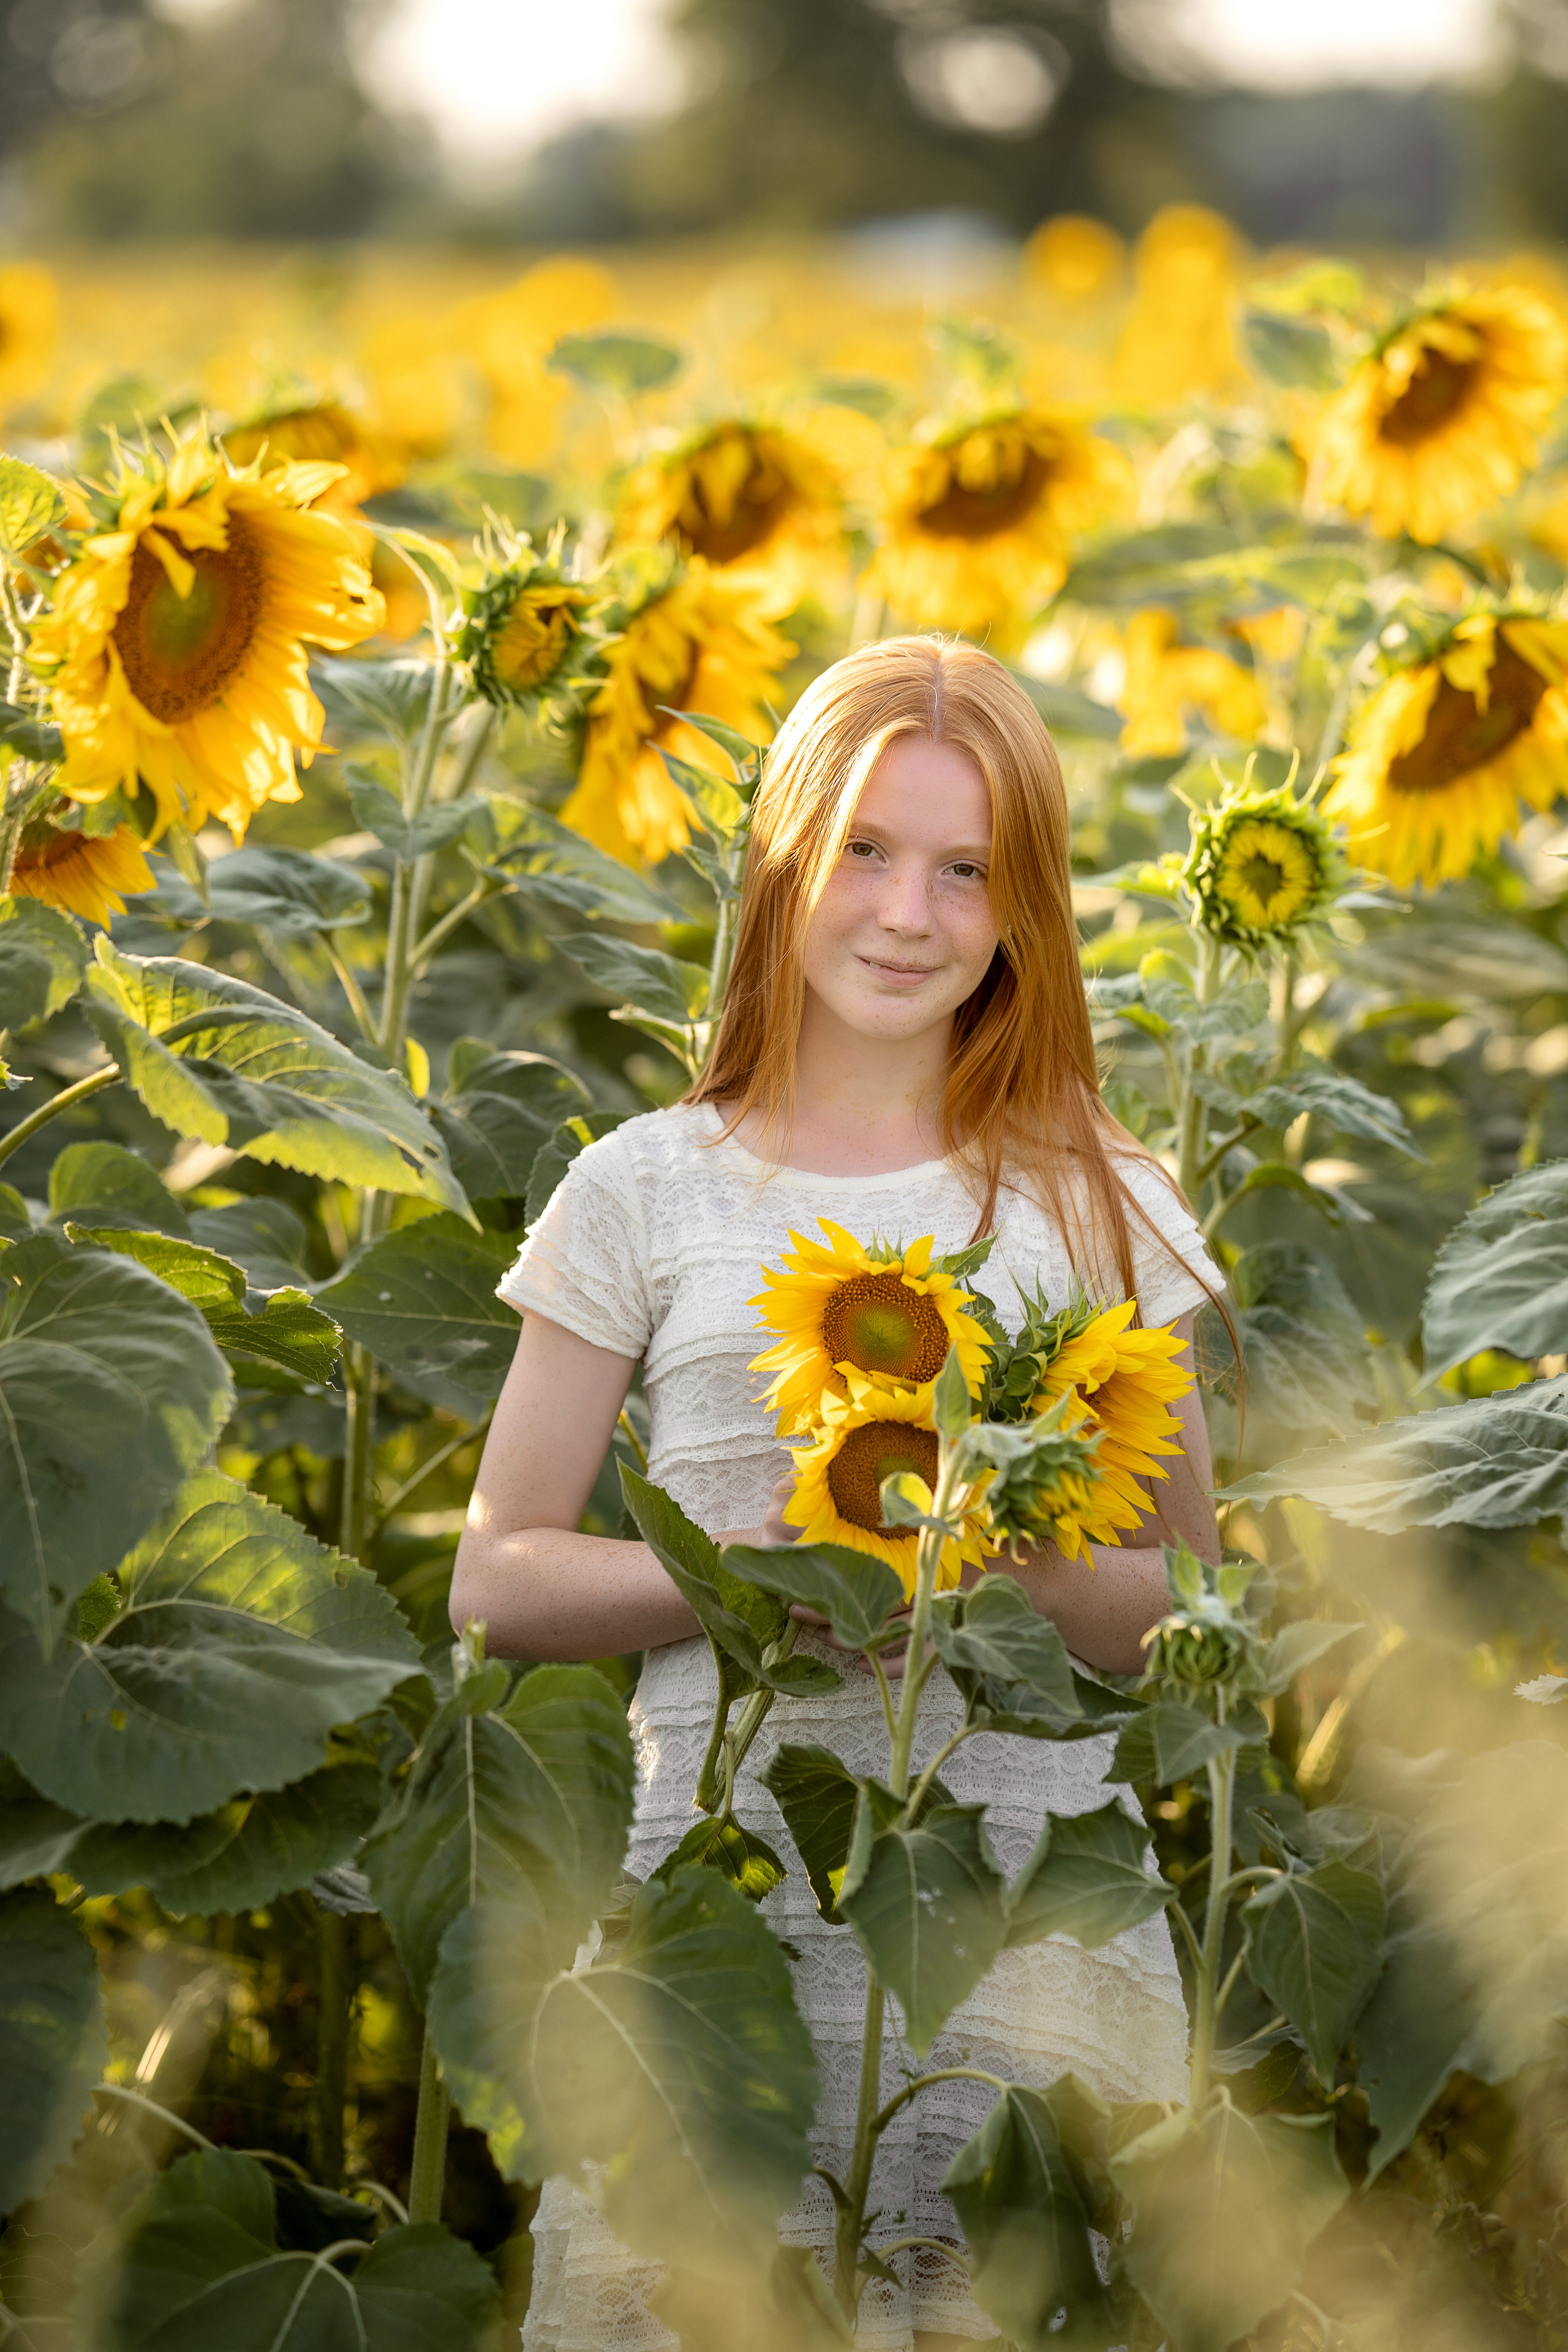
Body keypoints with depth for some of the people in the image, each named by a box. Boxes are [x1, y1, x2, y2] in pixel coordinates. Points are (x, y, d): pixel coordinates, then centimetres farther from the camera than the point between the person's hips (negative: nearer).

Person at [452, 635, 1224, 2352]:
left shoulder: (1101, 1210, 9)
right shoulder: (648, 1196, 6)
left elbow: (1191, 1603, 11)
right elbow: (499, 1581, 7)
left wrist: (1023, 1567, -10)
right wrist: (740, 1567, -10)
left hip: (1038, 1885, 1)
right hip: (731, 1879, -1)